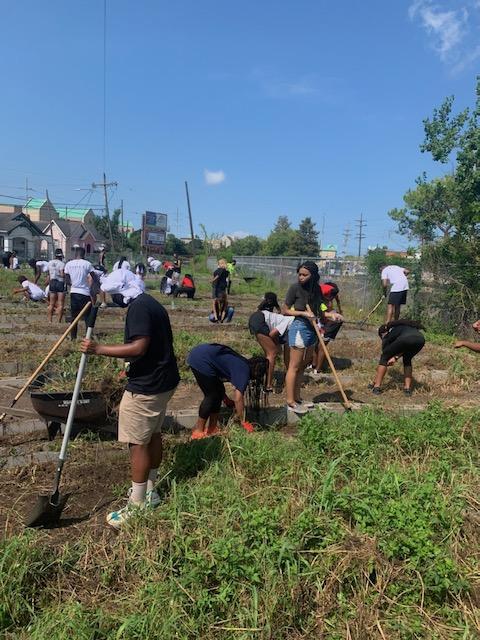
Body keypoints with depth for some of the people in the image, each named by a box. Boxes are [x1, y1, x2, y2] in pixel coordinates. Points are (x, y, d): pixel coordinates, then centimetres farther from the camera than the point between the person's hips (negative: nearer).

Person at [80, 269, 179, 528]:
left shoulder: (138, 307, -18)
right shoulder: (152, 303, 13)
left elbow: (139, 347, -29)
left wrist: (99, 349, -25)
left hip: (146, 386, -11)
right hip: (163, 380, 11)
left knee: (138, 442, -2)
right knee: (153, 435, 19)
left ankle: (137, 505, 8)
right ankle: (149, 490, 33)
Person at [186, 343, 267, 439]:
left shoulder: (244, 364, 15)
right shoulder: (244, 371, -12)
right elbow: (238, 398, -16)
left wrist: (226, 399, 29)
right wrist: (243, 422, -7)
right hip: (200, 360, -10)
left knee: (219, 393, 13)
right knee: (212, 396, -2)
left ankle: (212, 429, 20)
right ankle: (198, 431, 6)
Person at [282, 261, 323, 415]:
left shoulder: (316, 289, 5)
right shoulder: (295, 288, -11)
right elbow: (285, 311, -7)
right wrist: (303, 313, -17)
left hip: (312, 329, 7)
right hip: (299, 328, -7)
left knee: (302, 366, 14)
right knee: (294, 366, -3)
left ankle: (297, 398, 25)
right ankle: (290, 402, 3)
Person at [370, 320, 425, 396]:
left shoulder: (386, 336, 28)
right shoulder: (399, 327, 42)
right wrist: (396, 357, 20)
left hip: (405, 339, -5)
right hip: (421, 339, 5)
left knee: (384, 357, 17)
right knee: (407, 360, 32)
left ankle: (376, 387, 14)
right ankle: (407, 388, 26)